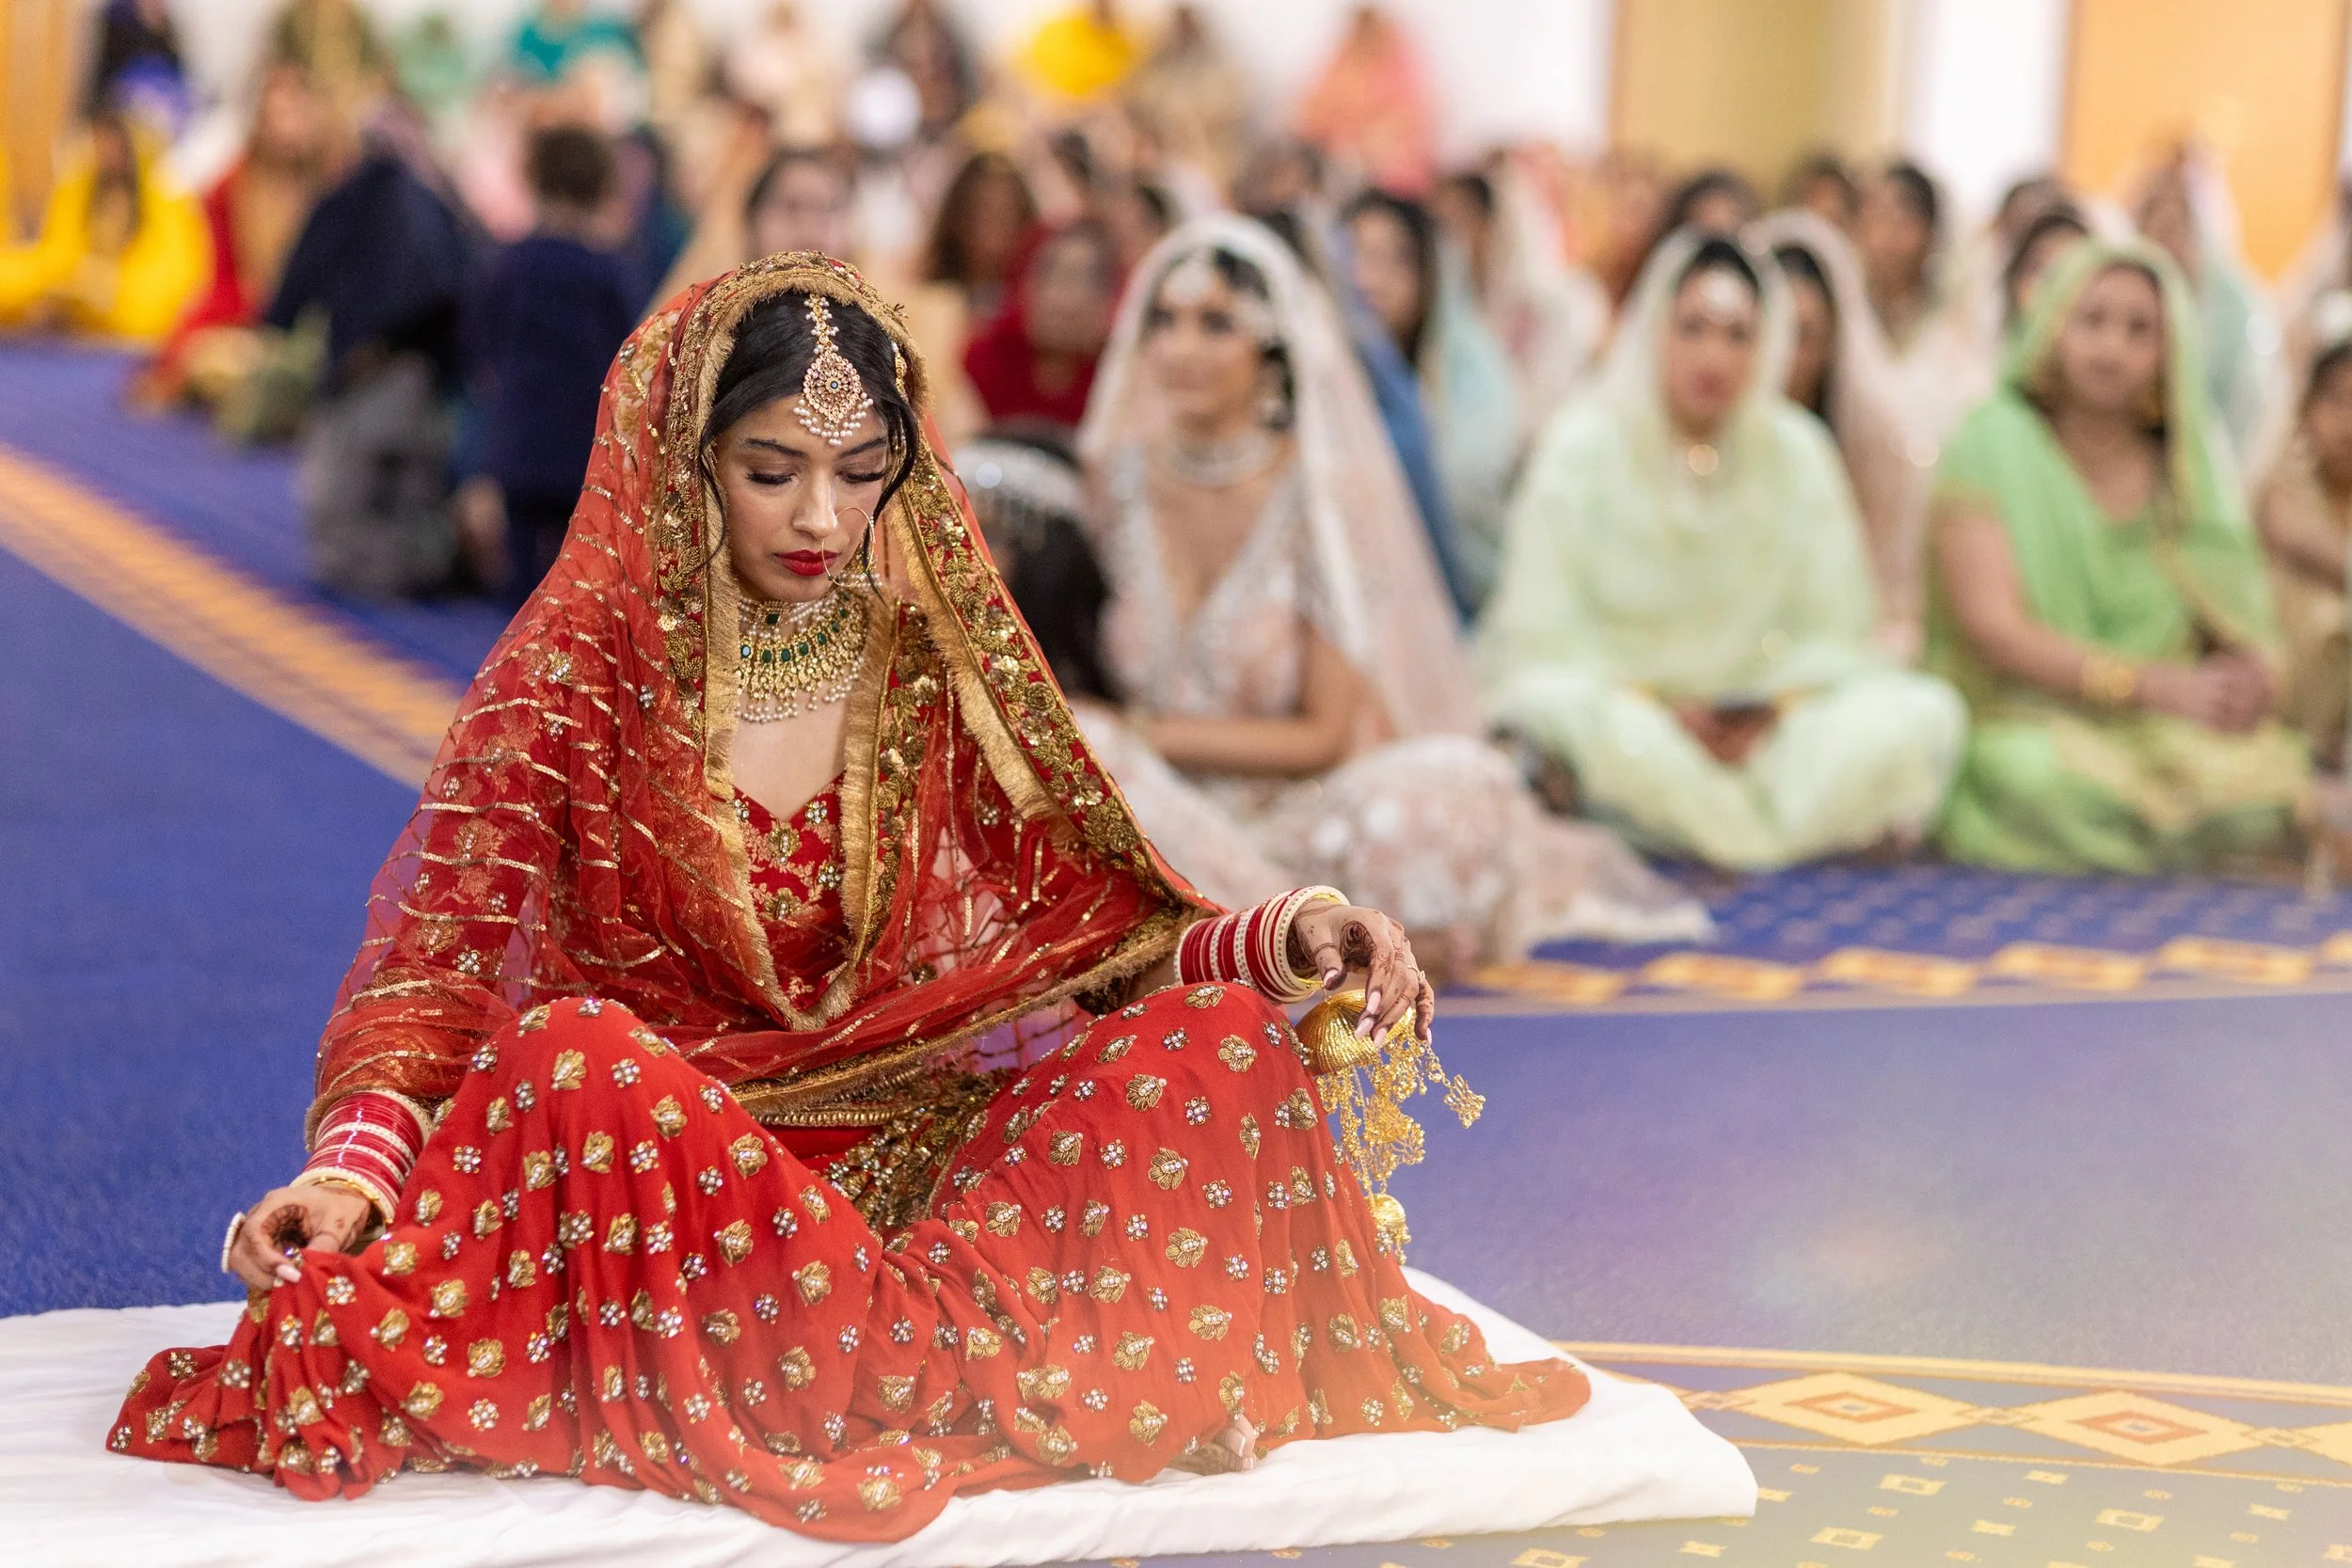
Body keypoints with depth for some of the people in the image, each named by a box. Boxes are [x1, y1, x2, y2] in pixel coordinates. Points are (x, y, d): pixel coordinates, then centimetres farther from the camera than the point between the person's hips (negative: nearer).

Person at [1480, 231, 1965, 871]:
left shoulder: (1797, 452, 5)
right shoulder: (1582, 448, -4)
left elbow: (1833, 632, 5)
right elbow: (1540, 636, -8)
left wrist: (1775, 706, -15)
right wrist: (1656, 707, -21)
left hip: (1765, 726, 3)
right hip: (1615, 697, -3)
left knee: (1925, 714, -20)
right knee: (1576, 716, -39)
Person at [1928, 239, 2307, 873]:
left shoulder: (2193, 461, 11)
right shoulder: (1989, 449, -3)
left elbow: (2245, 625, 12)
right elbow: (1991, 629, -14)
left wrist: (2252, 676, -15)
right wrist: (2157, 685, -26)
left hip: (2171, 739, 3)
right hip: (2027, 729, -3)